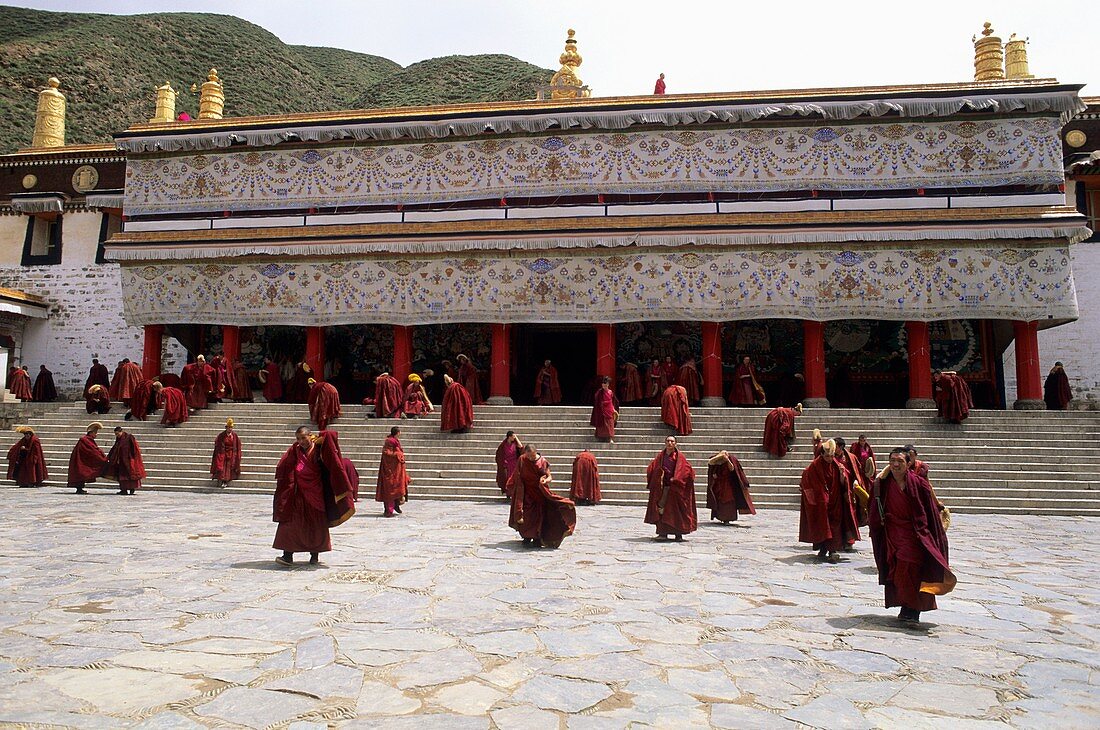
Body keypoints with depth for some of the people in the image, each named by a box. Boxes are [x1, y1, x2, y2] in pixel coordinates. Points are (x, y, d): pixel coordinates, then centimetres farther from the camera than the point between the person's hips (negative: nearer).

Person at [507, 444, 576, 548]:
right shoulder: (522, 460, -6)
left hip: (540, 493, -1)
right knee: (527, 516, 1)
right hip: (527, 492, 1)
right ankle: (527, 537, 17)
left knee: (539, 516, -1)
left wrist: (546, 480, -24)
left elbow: (550, 477, -2)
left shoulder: (543, 462, -8)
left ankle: (537, 539, 8)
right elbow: (518, 477, 3)